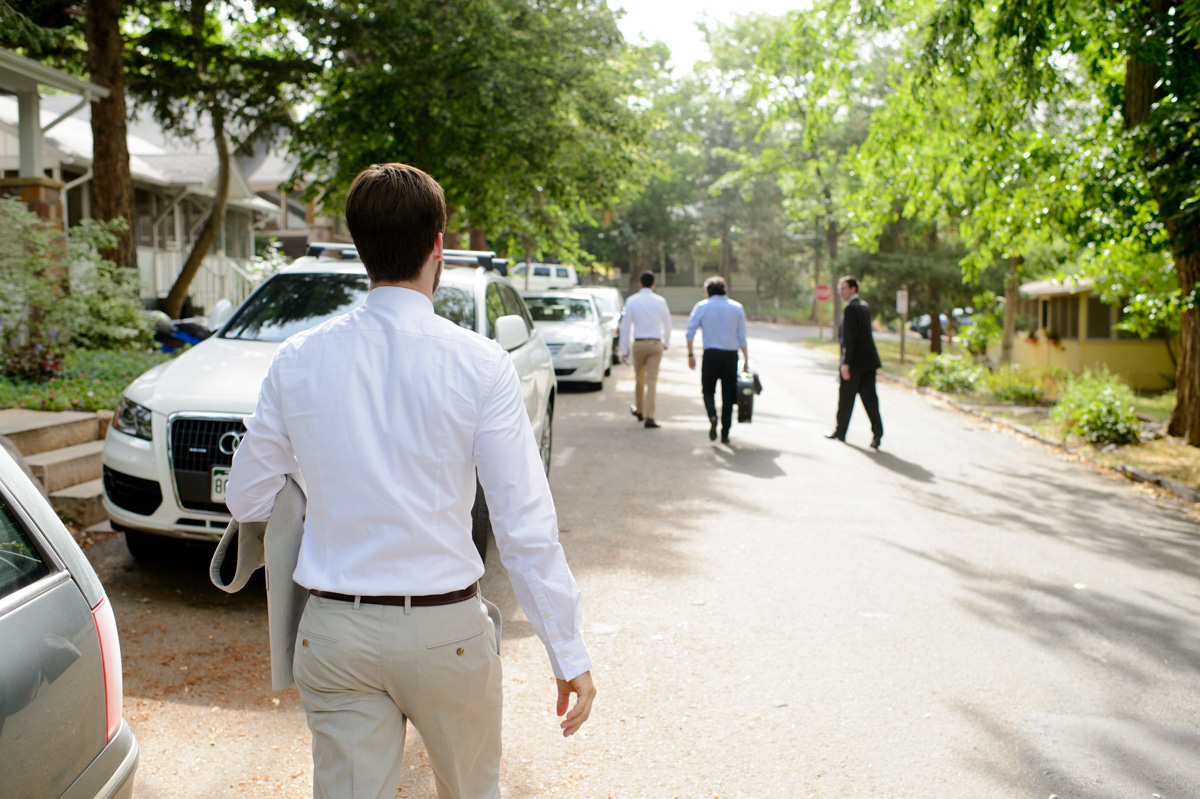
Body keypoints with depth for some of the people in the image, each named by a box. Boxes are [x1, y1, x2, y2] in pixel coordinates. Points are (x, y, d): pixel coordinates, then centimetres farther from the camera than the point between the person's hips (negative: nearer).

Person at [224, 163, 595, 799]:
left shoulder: (299, 359, -4)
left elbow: (246, 500, 5)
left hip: (334, 633, 2)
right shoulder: (480, 364, -13)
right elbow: (526, 525, -14)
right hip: (445, 629, -1)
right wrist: (570, 655, -8)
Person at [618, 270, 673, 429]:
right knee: (652, 380, -2)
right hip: (655, 344, -1)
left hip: (638, 344, 1)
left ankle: (639, 410, 35)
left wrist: (624, 350, 0)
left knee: (639, 378, 18)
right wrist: (666, 343, 27)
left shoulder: (631, 301, -3)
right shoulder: (660, 301, -1)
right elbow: (667, 324, 9)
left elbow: (625, 326, -4)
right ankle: (649, 417, -8)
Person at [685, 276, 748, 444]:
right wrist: (746, 360, 7)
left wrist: (690, 354, 2)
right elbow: (742, 337, 3)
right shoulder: (737, 307, 6)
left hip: (711, 354, -1)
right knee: (728, 395, 7)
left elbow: (690, 331, -4)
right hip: (731, 355, 1)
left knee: (708, 390, 13)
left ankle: (712, 417, -16)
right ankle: (725, 434, 7)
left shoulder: (702, 306, 2)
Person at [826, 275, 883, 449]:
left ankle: (840, 431, 19)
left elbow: (849, 338, -20)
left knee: (845, 399, 6)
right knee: (869, 397, 4)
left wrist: (846, 363, -20)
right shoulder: (864, 306, 14)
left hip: (855, 362, -8)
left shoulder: (851, 309, -15)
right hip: (869, 361, 8)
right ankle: (877, 433, -5)